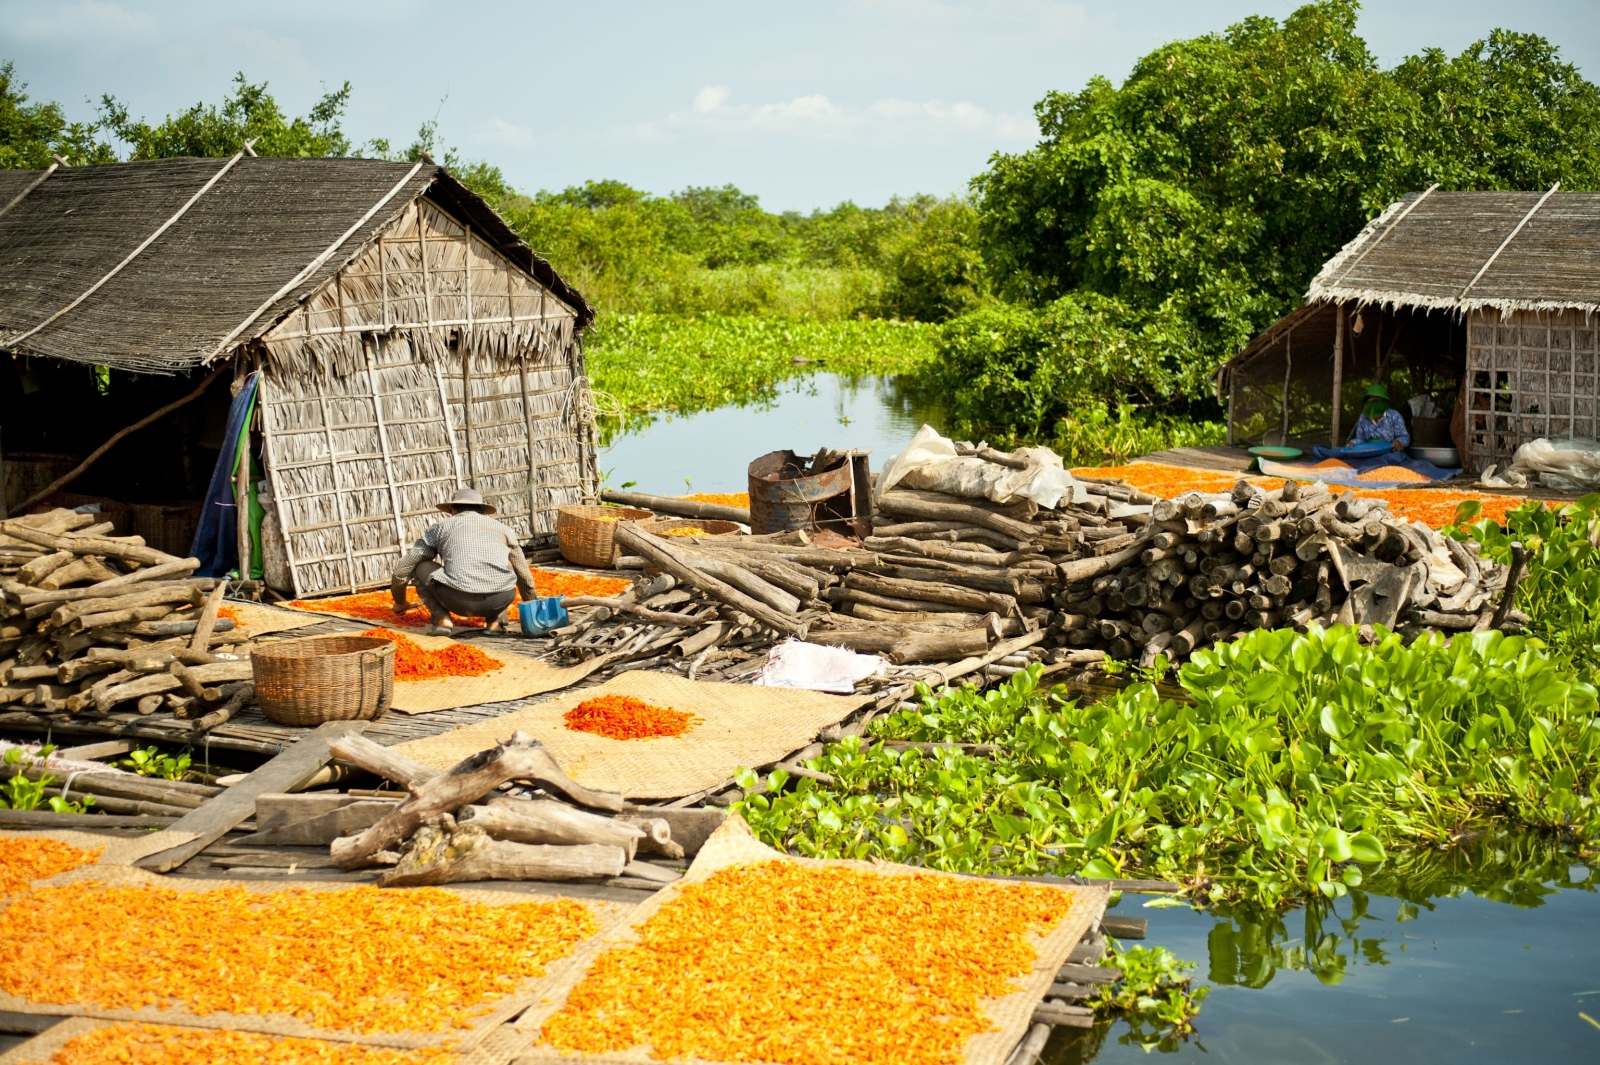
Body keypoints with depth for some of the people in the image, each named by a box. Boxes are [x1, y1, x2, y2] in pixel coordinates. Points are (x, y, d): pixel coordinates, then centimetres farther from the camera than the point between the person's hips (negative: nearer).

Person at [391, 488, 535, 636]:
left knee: (420, 568, 26)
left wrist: (399, 602, 44)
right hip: (500, 601, 2)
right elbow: (524, 575, 37)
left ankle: (442, 619, 7)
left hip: (460, 601, -2)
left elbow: (402, 569, 25)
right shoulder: (503, 529, 26)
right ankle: (495, 621, 16)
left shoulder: (441, 527, 22)